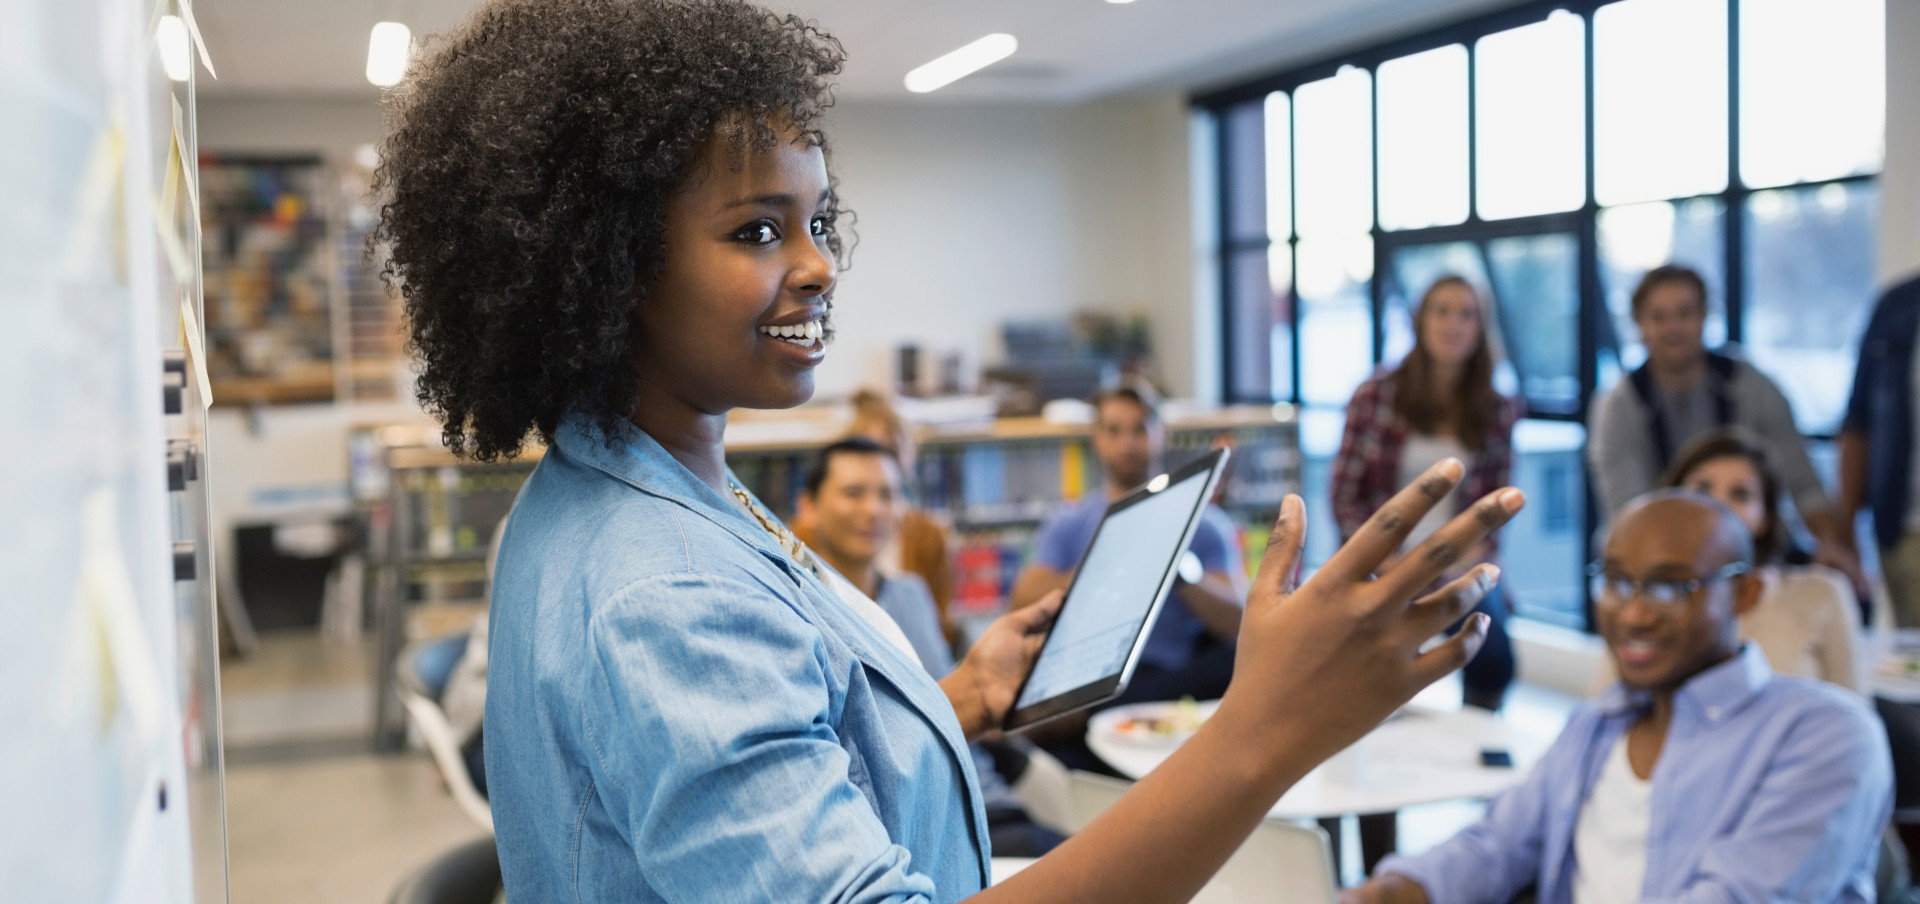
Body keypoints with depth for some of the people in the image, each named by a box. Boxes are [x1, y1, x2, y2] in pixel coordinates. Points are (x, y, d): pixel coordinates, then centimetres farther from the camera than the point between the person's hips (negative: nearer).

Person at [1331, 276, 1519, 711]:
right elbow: (1345, 492, 0)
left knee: (1494, 656, -25)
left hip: (1459, 565, 2)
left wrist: (1478, 551, -7)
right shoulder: (1376, 395, -1)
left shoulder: (1499, 411, 7)